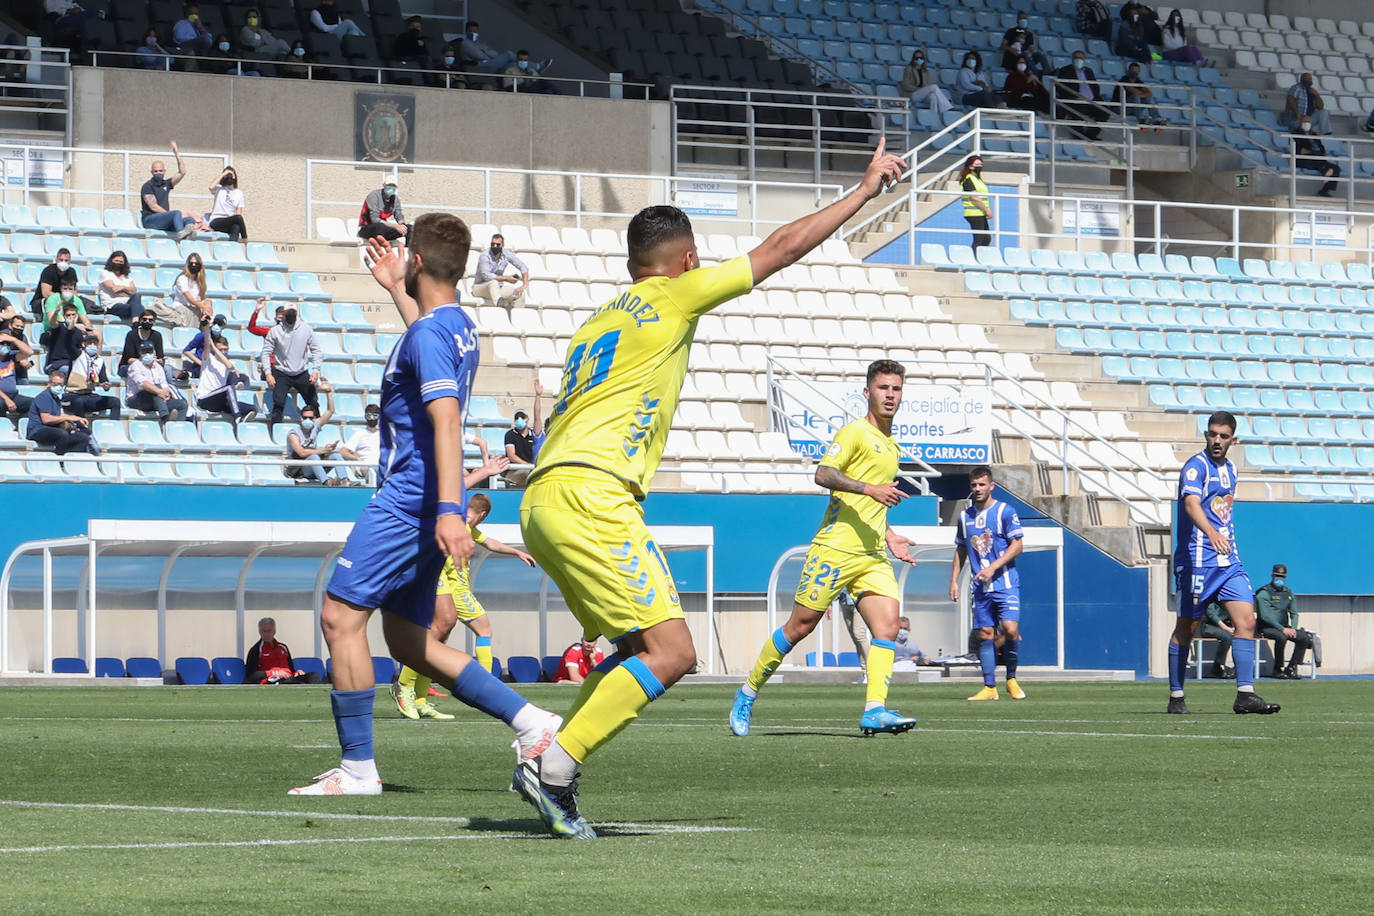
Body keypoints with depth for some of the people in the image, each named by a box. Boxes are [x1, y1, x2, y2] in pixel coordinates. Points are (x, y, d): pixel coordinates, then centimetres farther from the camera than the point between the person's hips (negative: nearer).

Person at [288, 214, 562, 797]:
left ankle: (357, 767, -8)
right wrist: (394, 289, 53)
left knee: (341, 615, -8)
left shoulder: (427, 333, -15)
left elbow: (446, 421, -26)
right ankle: (528, 721, 7)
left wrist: (449, 509, -35)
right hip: (427, 505, 10)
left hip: (408, 502, -10)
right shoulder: (458, 325, 15)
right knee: (407, 640, 12)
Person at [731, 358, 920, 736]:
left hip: (873, 554, 7)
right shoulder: (856, 432, -4)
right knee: (800, 626, -2)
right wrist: (869, 488, -28)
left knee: (887, 626, -12)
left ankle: (874, 711, -19)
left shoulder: (893, 447, 21)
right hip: (837, 546, -7)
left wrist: (889, 537, 20)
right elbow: (823, 474, -18)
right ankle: (749, 693, 13)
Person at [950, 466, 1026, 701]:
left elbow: (1017, 546, -7)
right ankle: (989, 687, 4)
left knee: (1010, 629, -15)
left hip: (1005, 582, -4)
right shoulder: (965, 516, 11)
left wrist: (992, 568, -16)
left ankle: (1012, 679, 4)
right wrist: (954, 581, 12)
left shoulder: (1005, 512, -4)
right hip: (980, 586, 4)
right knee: (985, 634, 1)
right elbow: (960, 551, 20)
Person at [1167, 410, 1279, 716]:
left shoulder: (1230, 469, 15)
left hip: (1228, 559, 7)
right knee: (1187, 627, 1)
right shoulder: (1196, 466, -10)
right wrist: (1212, 533, -44)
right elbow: (1192, 504, -28)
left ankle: (1245, 695, -9)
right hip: (1197, 558, -7)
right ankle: (1176, 697, 11)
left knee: (1246, 619, -7)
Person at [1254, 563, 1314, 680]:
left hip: (1284, 627, 6)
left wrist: (1293, 629, -3)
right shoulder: (1264, 593, -4)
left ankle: (1291, 668, -14)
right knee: (1281, 637, -37)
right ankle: (1278, 669, -23)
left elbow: (1294, 613, 18)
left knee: (1304, 638, -17)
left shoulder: (1288, 593, 18)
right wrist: (1282, 629, -21)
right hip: (1267, 628, -6)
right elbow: (1265, 616, -14)